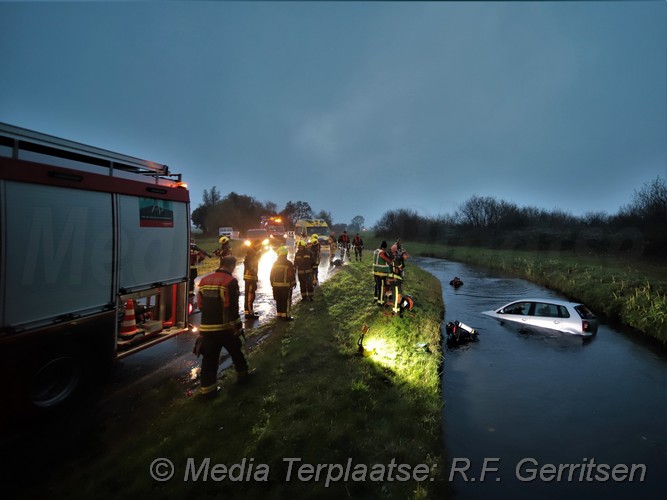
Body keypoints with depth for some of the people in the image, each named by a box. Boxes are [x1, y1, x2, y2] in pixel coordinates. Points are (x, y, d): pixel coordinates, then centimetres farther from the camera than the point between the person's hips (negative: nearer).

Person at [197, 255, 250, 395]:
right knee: (236, 351, 18)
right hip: (225, 327, -4)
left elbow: (200, 305, 10)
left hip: (207, 327, 5)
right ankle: (242, 373, 35)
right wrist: (237, 326, -8)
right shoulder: (230, 281, -14)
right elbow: (232, 308, -17)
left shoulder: (204, 280, 6)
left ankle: (207, 387, 14)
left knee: (209, 357, 11)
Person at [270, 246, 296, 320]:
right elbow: (291, 275, -11)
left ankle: (279, 314, 22)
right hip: (286, 286, -5)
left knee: (278, 300, 15)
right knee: (286, 301, 1)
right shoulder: (288, 264, -13)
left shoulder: (275, 263, 4)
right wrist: (293, 283, 2)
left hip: (276, 285, 5)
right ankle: (286, 315, 0)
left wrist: (272, 283, 17)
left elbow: (272, 275, 9)